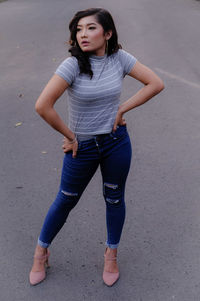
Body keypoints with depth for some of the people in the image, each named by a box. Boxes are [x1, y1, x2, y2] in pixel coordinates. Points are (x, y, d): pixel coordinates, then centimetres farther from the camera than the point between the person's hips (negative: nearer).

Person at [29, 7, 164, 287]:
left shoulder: (119, 58, -9)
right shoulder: (73, 64, -19)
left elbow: (156, 83, -5)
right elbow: (43, 105, -26)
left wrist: (122, 109, -10)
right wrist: (69, 135, -14)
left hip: (117, 142, 3)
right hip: (82, 147, -2)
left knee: (114, 199, 17)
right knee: (66, 200, 14)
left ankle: (111, 253, 41)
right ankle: (41, 250, 38)